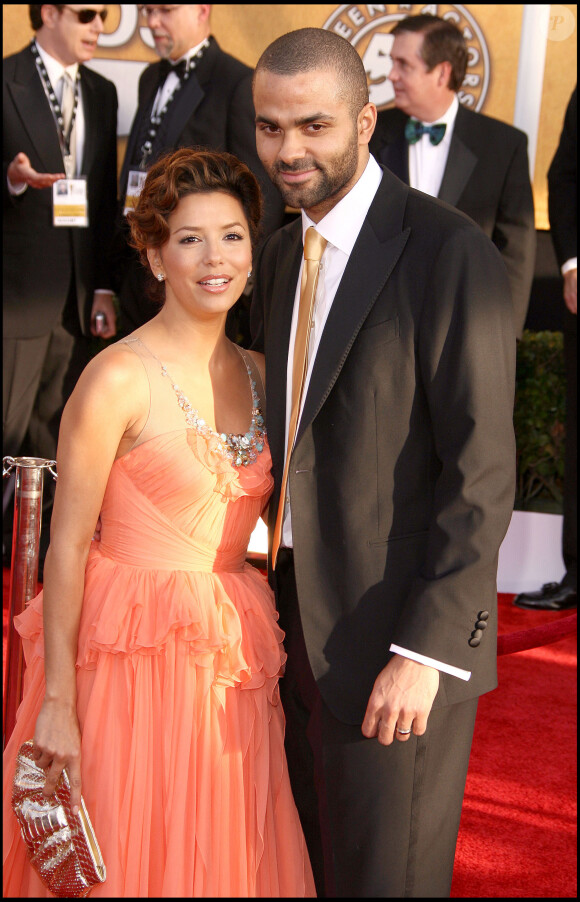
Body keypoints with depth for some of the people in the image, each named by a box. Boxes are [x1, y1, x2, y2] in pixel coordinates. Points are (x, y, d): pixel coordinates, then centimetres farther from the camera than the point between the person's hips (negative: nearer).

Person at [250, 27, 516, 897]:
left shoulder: (450, 253, -16)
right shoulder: (282, 254, 9)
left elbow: (483, 471, -18)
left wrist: (425, 651, -21)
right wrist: (279, 596, 10)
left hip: (399, 634, -7)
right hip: (299, 615, 7)